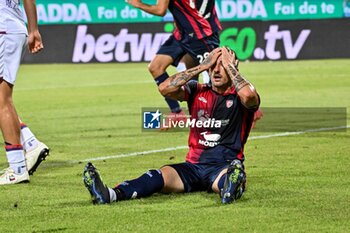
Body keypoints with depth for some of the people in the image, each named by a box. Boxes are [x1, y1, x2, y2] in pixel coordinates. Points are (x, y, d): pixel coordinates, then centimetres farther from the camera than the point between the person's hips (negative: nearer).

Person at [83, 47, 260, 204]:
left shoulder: (239, 96, 3)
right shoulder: (197, 92, 12)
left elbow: (249, 95, -24)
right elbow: (165, 88, -5)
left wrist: (229, 66, -8)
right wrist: (202, 66, -3)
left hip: (225, 166, -2)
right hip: (194, 165, 2)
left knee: (230, 176, -40)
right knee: (160, 176, -27)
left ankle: (231, 188, -78)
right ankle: (110, 195, -52)